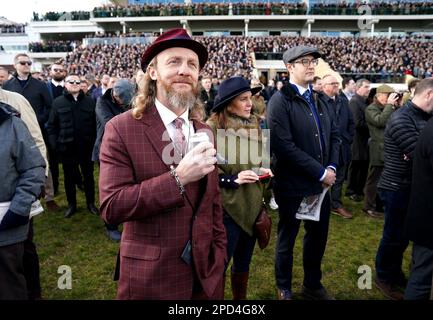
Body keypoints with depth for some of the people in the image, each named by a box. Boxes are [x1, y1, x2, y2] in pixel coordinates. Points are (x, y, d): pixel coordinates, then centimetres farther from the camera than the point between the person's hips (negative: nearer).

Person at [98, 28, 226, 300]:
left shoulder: (205, 132, 3)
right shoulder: (121, 129, -13)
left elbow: (214, 202, 9)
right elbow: (112, 207, -19)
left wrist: (219, 254, 8)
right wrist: (178, 178, -26)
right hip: (150, 275, -4)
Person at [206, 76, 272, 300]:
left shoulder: (255, 125, 6)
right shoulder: (212, 128, -15)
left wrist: (263, 170, -1)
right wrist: (233, 179, -21)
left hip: (252, 205, 6)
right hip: (226, 206, -6)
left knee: (244, 263, 21)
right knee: (219, 264, 5)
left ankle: (240, 297, 41)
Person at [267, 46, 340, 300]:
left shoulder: (320, 98, 9)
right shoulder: (280, 100, -13)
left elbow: (335, 135, 11)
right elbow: (283, 146, -22)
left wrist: (332, 167, -6)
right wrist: (320, 172, -18)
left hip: (321, 183, 7)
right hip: (292, 184, -6)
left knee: (319, 236, 19)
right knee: (287, 238, 12)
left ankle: (313, 284, 42)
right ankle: (284, 288, 34)